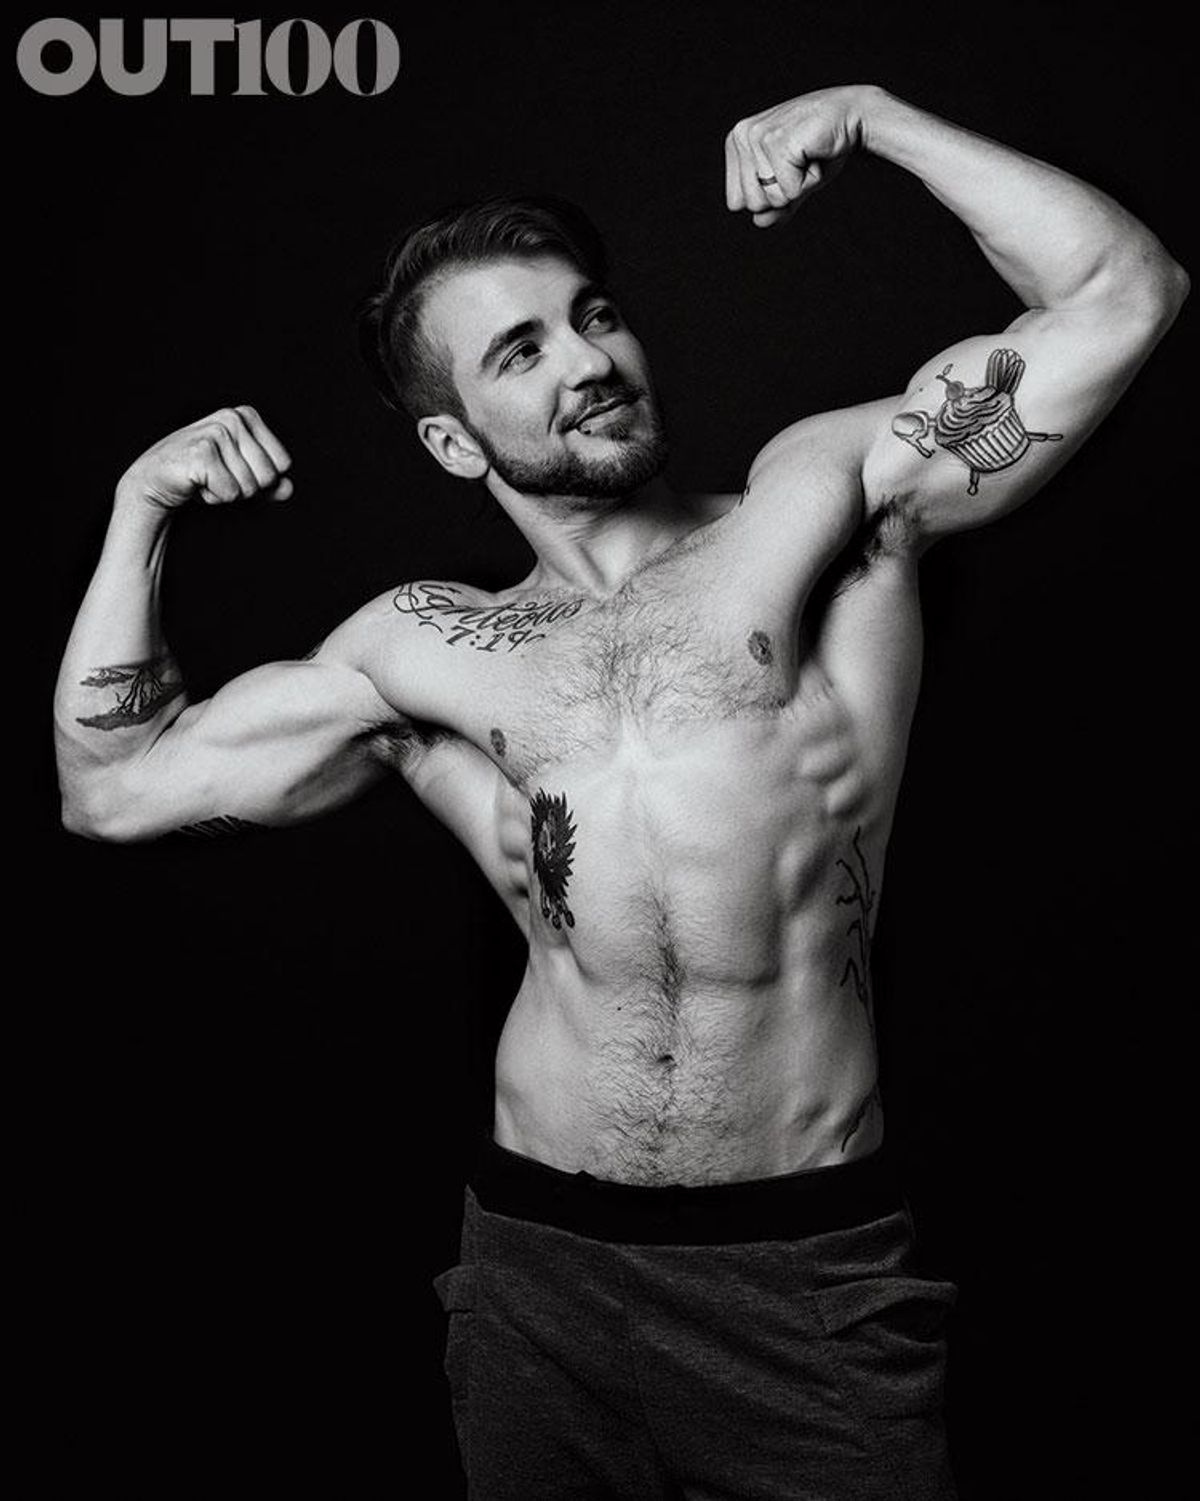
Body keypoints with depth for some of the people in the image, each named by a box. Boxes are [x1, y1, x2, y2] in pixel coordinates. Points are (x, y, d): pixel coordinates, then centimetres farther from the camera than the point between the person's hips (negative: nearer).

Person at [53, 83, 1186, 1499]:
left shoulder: (822, 497, 2)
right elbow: (112, 787, 11)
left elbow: (1123, 293, -2)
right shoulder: (421, 650, 7)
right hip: (541, 1261, 3)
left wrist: (871, 117, -2)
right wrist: (141, 508, 6)